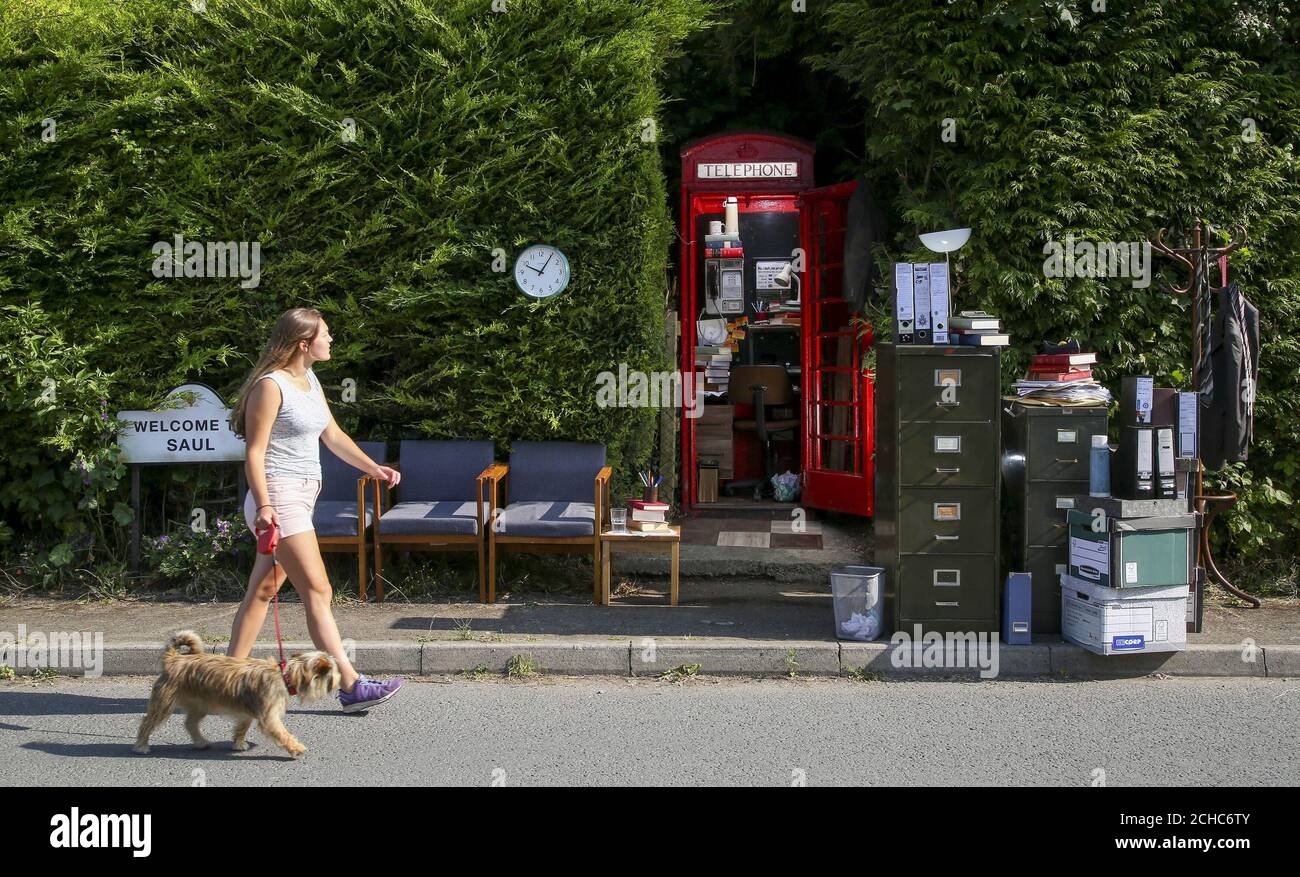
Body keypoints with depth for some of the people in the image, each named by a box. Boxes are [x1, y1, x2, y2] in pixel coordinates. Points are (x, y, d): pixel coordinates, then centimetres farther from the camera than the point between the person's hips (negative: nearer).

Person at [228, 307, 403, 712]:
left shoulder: (309, 381, 15)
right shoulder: (270, 385, -13)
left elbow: (333, 435, 21)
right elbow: (254, 453, -15)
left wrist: (373, 468, 13)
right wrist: (264, 506, -22)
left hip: (301, 497, 9)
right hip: (278, 499, -9)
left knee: (262, 591, 11)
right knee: (318, 592, -10)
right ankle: (351, 686, -9)